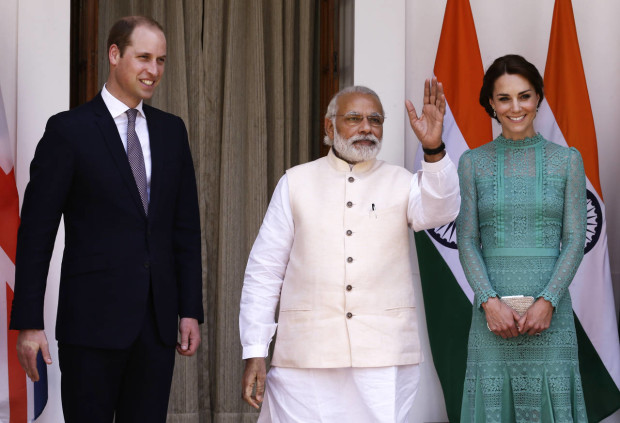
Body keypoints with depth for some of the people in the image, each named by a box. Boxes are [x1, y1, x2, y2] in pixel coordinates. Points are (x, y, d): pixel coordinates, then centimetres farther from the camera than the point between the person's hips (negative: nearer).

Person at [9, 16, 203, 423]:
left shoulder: (172, 130, 12)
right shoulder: (69, 130, -3)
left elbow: (186, 228, 13)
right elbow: (36, 232, -4)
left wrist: (191, 310, 7)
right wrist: (29, 323, -9)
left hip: (158, 323, 4)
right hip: (93, 318, -4)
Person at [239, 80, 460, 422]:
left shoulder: (400, 182, 10)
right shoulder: (296, 182, 8)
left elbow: (439, 212, -11)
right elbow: (264, 271, 7)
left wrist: (433, 149, -27)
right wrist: (255, 353, 1)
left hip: (385, 356, 0)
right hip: (305, 355, 0)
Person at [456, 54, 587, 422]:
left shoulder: (567, 160, 6)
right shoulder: (473, 163, 7)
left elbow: (575, 239, 1)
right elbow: (467, 241, 2)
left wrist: (548, 301, -12)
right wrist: (490, 302, -11)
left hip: (549, 307, 0)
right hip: (493, 307, 0)